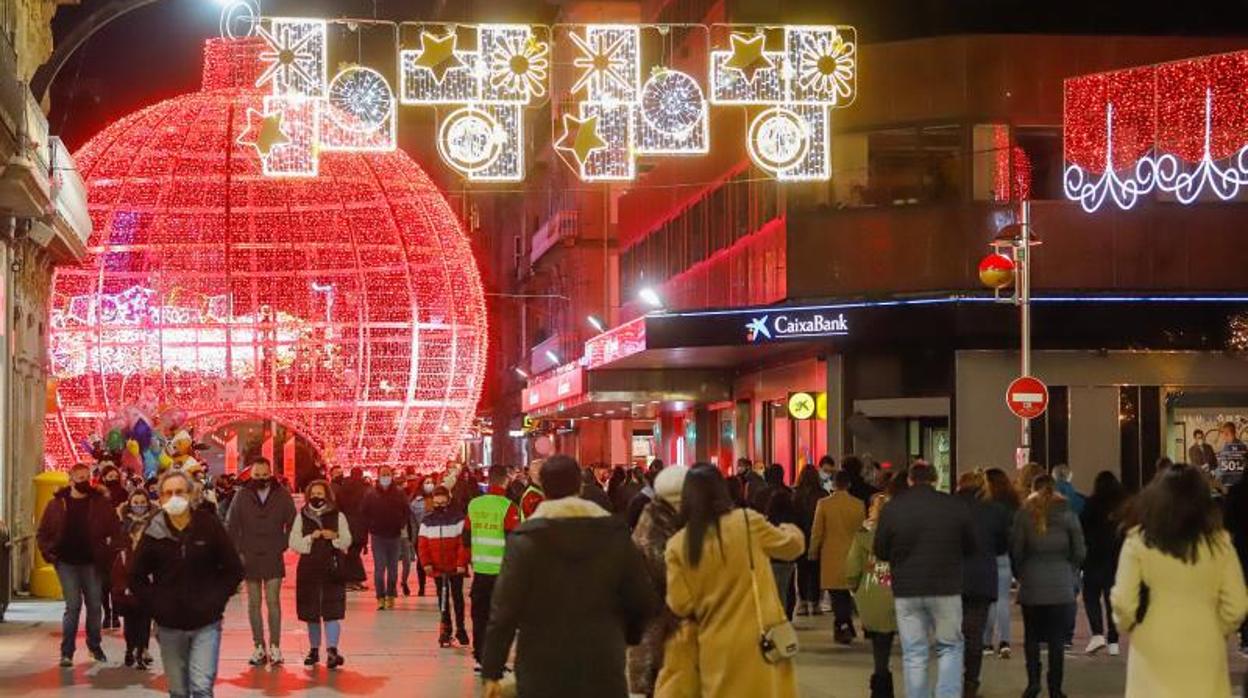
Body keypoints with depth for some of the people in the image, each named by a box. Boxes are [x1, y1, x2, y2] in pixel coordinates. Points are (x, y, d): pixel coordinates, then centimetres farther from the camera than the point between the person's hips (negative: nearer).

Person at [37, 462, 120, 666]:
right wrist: (49, 553, -8)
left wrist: (109, 553, -11)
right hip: (67, 563, -1)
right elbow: (42, 534, 5)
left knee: (95, 605, 8)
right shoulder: (57, 504, 1)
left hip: (92, 563, 1)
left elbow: (115, 531, 0)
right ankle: (67, 652, -1)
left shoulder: (101, 503, 0)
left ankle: (94, 646, 24)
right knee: (73, 605, -7)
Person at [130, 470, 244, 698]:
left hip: (206, 624, -2)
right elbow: (137, 578, 8)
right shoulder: (154, 533, -2)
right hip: (169, 625, 2)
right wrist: (157, 604, -2)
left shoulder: (210, 526, -5)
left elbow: (234, 570, 2)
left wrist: (215, 600, -5)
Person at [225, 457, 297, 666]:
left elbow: (292, 523, 7)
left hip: (273, 557, -1)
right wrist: (238, 552, -2)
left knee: (273, 601, -6)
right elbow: (230, 526, 4)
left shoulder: (282, 496, 1)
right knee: (254, 603, 4)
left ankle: (275, 647, -2)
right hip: (249, 559, 1)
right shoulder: (242, 497, 2)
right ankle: (259, 647, 10)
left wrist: (283, 546, -2)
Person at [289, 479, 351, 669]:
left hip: (332, 569, -2)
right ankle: (314, 649, 19)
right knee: (311, 612, 8)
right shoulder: (301, 517, 8)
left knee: (332, 610, -10)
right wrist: (310, 538, -13)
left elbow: (347, 541, 3)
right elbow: (293, 543, 2)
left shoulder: (338, 516, 6)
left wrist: (335, 536, -17)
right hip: (308, 569, 2)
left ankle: (332, 650, -15)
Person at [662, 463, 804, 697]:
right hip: (758, 641, -2)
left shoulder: (678, 546, -5)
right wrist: (790, 529, 28)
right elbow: (792, 545, 6)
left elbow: (680, 605, -3)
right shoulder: (747, 522, -8)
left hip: (717, 649, 2)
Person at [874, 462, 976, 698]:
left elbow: (880, 552, 2)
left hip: (906, 590, 0)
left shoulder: (892, 508, -6)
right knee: (950, 648, 13)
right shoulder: (955, 506, -5)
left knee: (914, 655, 6)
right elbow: (970, 548, 6)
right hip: (947, 589, 0)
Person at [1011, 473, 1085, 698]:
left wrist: (1020, 574, 12)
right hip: (1061, 584, 1)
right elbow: (1079, 551, 3)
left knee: (1031, 635, 10)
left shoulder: (1024, 514, -1)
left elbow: (1015, 550, -2)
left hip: (1032, 584, -1)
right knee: (1057, 637, 6)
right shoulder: (1067, 514, 2)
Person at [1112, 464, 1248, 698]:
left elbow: (1124, 602, -8)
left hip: (1155, 649, -1)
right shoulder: (1218, 542, -4)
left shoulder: (1139, 541, -8)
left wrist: (1126, 625, 14)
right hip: (1204, 651, 1)